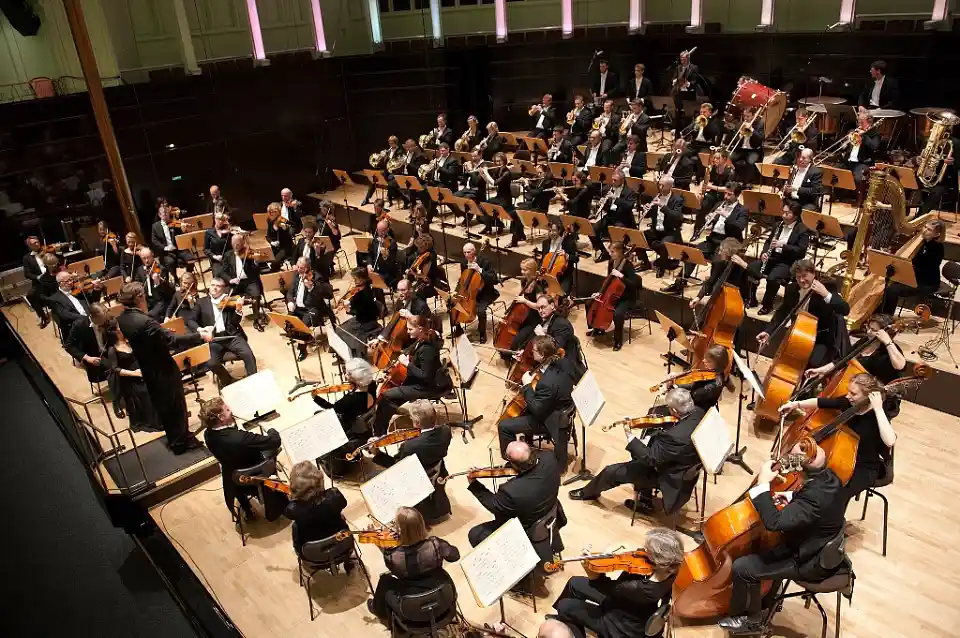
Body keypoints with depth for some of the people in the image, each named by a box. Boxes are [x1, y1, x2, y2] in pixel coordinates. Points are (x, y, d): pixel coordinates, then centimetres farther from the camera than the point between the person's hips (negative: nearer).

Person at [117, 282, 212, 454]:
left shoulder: (121, 319, -4)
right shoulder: (144, 321, -33)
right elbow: (173, 341, -33)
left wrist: (163, 330, 17)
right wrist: (200, 335, -31)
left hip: (147, 369, 9)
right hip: (163, 369, -9)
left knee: (162, 405, 24)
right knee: (176, 404, 10)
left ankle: (174, 438, 42)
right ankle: (181, 441, 24)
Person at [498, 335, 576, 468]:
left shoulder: (547, 382, -38)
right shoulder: (563, 362, -14)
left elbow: (536, 410, -29)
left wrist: (526, 385, -22)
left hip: (549, 420, -9)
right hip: (562, 410, 9)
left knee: (504, 426, -3)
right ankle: (528, 439, 50)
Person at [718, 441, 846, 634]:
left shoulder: (815, 496, -37)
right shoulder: (828, 476, -9)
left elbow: (773, 522, -39)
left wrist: (763, 483, -33)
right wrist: (788, 498, 0)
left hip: (811, 562, -9)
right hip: (823, 551, 9)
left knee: (742, 567, -10)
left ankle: (750, 619, 16)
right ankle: (764, 600, 37)